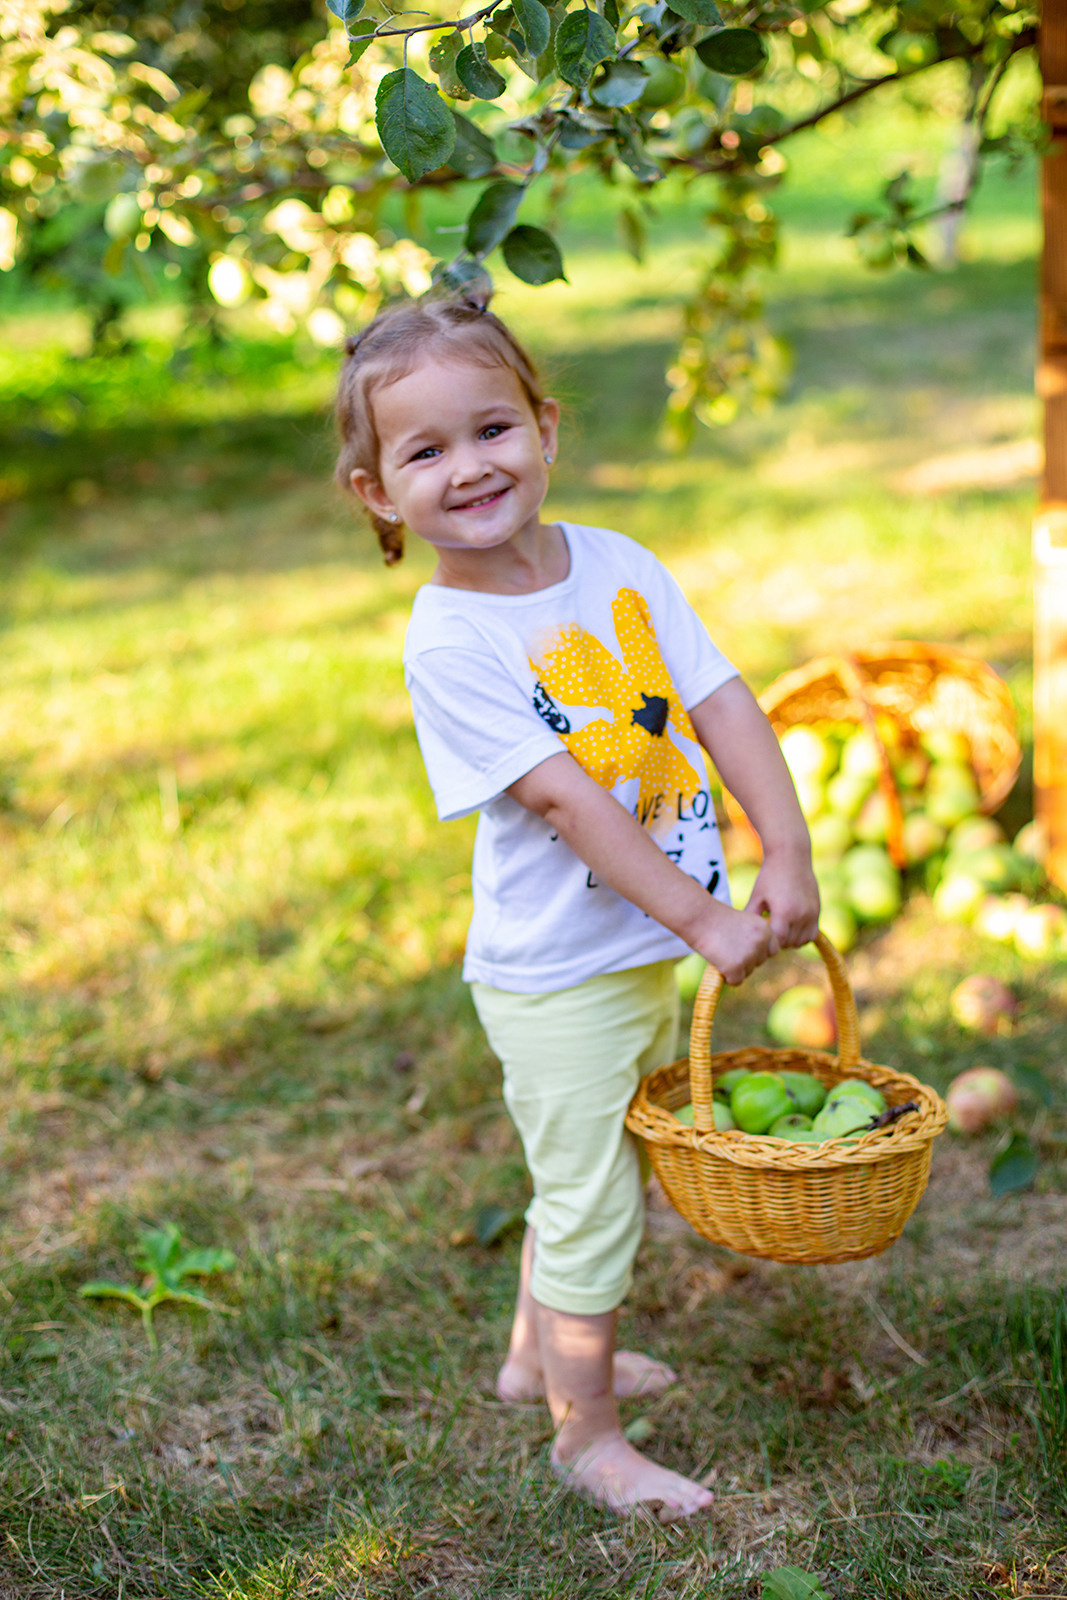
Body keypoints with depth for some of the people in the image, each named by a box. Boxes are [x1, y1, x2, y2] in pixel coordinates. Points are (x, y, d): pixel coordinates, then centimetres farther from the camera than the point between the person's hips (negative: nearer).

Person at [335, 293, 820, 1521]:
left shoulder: (620, 565, -2)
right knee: (591, 1201, 5)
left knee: (594, 1178, 23)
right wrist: (703, 919, -24)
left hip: (655, 951, 7)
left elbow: (719, 700, -4)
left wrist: (787, 854, -15)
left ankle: (538, 1352, 47)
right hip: (557, 973, -6)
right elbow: (562, 796, -24)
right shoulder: (446, 642, -20)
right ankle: (585, 1434, 26)